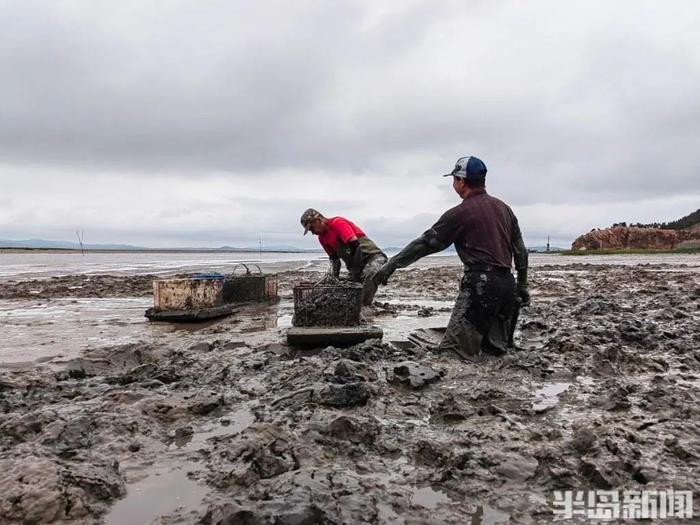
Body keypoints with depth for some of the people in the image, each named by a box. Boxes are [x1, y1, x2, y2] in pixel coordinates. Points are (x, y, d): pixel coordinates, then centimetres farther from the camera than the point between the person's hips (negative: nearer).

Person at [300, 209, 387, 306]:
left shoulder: (337, 222, -16)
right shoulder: (322, 238, 11)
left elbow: (356, 246, -25)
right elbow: (334, 258, 19)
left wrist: (356, 271, -23)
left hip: (372, 256, -9)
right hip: (356, 264, 10)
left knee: (370, 274, -37)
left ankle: (365, 307, -32)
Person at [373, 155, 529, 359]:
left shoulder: (460, 213, -6)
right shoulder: (503, 208, 16)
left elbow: (426, 243, -4)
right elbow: (521, 251, 18)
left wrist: (391, 265, 2)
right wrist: (522, 286, 26)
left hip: (481, 285, -8)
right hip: (507, 285, 8)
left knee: (451, 353, -10)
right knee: (495, 349, 17)